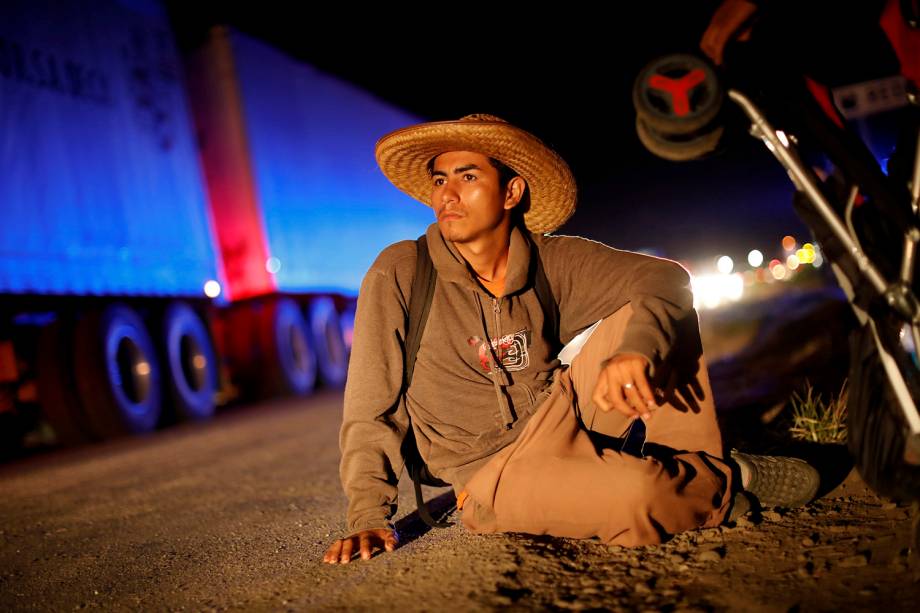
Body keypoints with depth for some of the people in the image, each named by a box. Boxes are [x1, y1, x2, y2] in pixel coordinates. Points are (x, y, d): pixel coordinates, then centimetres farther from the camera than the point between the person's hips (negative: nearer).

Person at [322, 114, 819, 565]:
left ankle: (697, 465, -5)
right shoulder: (399, 274, -10)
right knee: (635, 495, -34)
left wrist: (635, 350, -35)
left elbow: (663, 277, -14)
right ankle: (727, 480, -1)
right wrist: (368, 517, -12)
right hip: (496, 474, -4)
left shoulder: (553, 260, -2)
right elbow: (372, 409, -6)